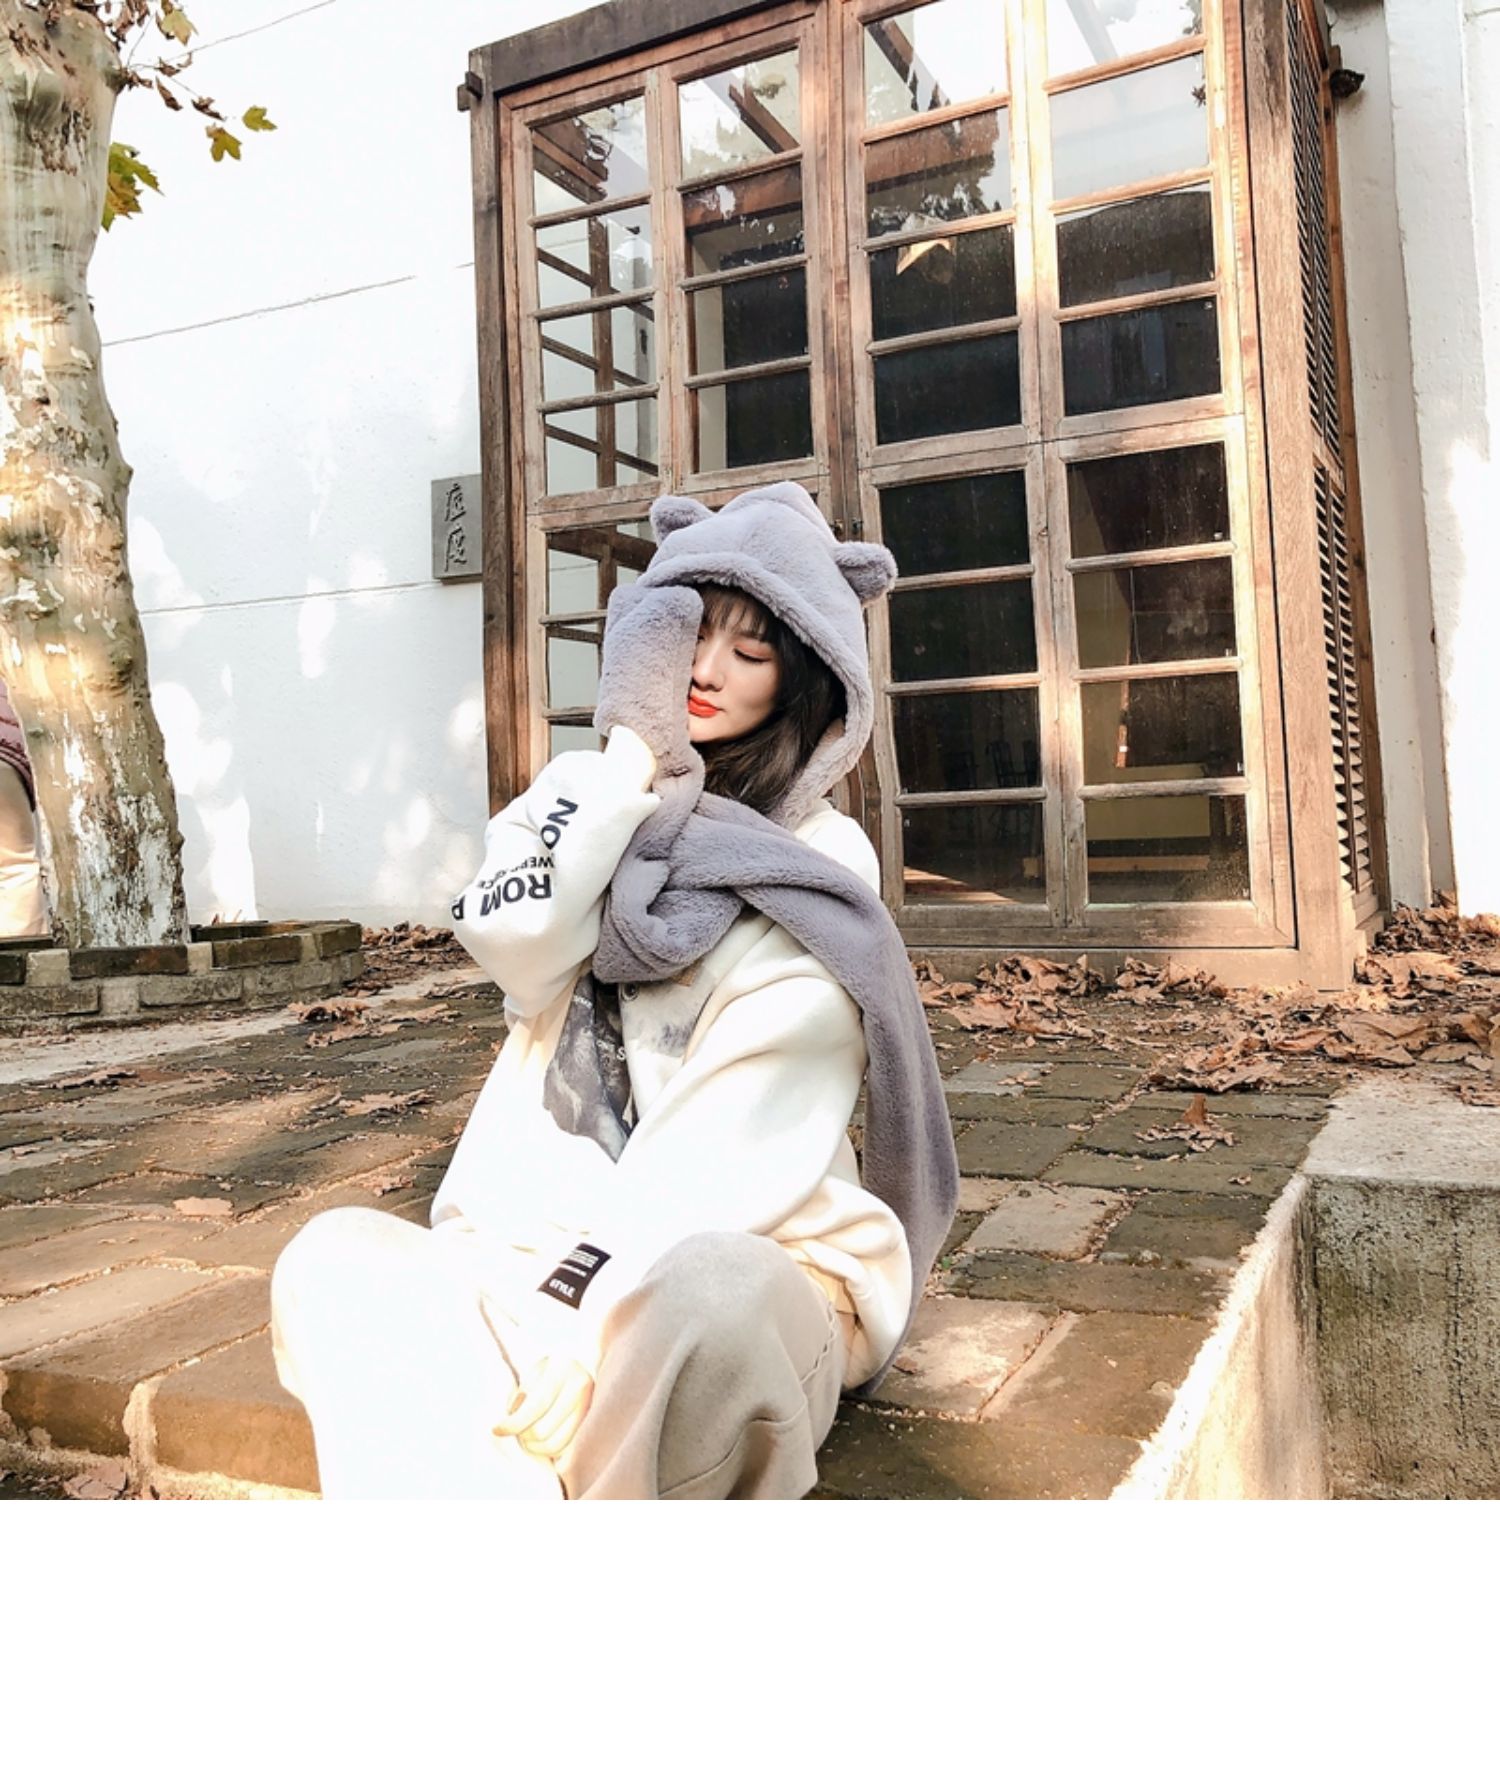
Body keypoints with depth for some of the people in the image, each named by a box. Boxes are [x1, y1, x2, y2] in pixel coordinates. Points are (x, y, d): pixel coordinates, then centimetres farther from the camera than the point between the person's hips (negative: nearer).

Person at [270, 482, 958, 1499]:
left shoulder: (817, 866, -4)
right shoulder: (587, 794, 12)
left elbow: (735, 1140, -13)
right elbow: (514, 944, -10)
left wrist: (573, 1306, -20)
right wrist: (632, 746, -9)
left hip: (753, 1269, -4)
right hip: (546, 1260, 5)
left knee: (694, 1291, -37)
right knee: (335, 1260, -19)